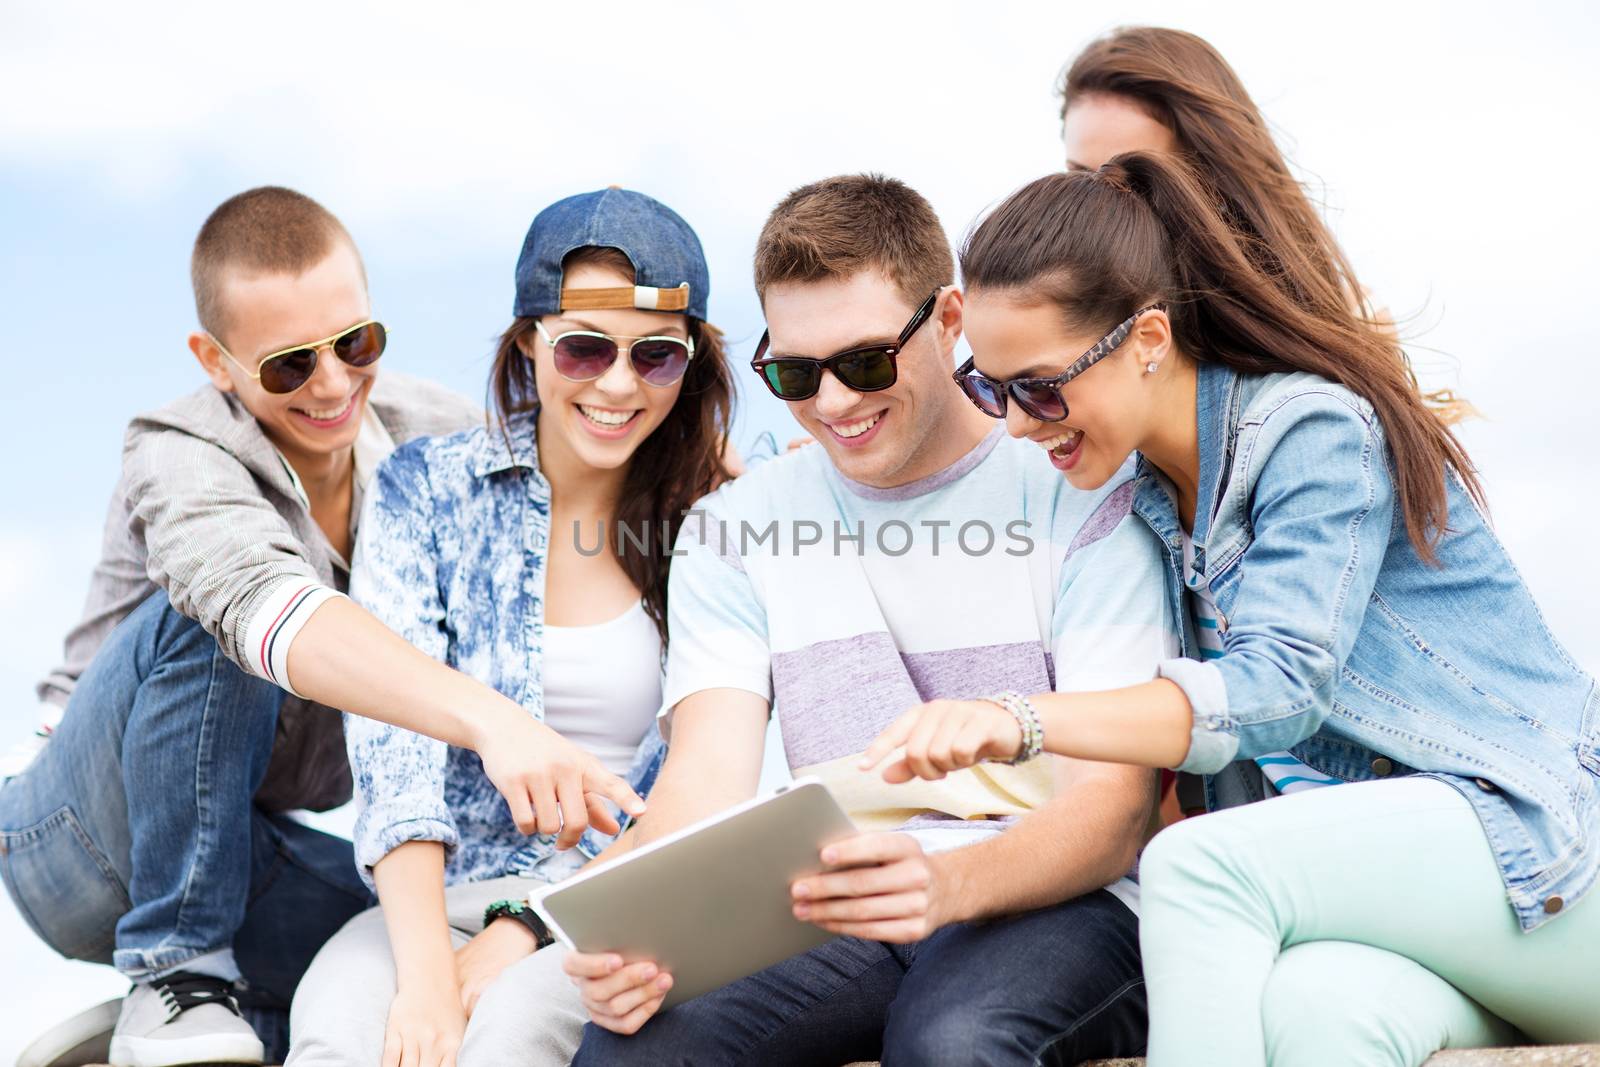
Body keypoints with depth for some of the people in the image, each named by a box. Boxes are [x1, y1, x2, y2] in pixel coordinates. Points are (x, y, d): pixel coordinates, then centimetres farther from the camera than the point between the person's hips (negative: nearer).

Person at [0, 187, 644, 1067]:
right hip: (81, 850, -5)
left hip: (262, 864, 5)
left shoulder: (430, 437, -6)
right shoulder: (181, 465, -24)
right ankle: (174, 979, -21)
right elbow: (271, 607, -45)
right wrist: (489, 718, -61)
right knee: (208, 618, -32)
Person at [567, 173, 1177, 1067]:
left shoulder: (1080, 498, 0)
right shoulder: (733, 531, 10)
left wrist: (952, 882, -29)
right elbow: (708, 778, -1)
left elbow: (1114, 809, -8)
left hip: (1055, 901, -2)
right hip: (834, 914, 2)